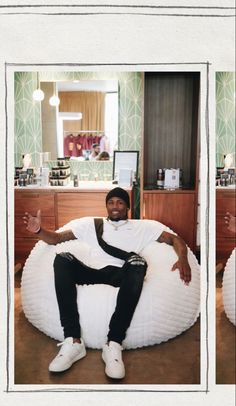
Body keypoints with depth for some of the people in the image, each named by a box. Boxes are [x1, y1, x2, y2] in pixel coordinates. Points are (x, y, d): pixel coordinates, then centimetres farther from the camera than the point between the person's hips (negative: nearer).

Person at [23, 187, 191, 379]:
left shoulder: (144, 226, 21)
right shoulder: (91, 223, 24)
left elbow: (175, 239, 14)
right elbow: (58, 237, 18)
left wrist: (183, 258, -9)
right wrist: (39, 230, -4)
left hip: (123, 275, -1)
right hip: (94, 273, 2)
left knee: (137, 261, -36)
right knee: (63, 258, -28)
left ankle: (114, 344, -36)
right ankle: (73, 341, -32)